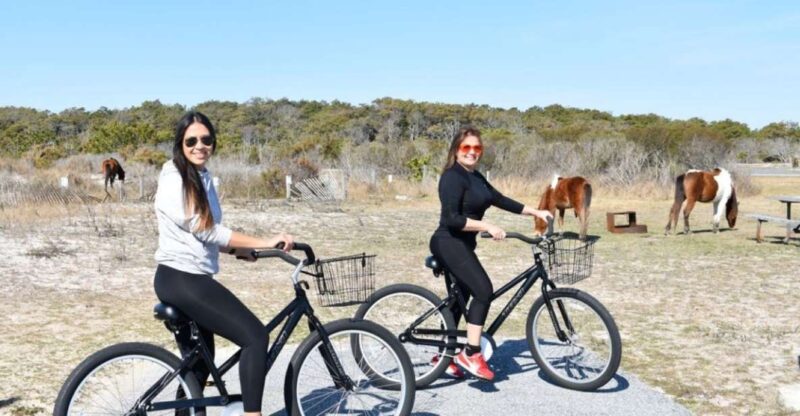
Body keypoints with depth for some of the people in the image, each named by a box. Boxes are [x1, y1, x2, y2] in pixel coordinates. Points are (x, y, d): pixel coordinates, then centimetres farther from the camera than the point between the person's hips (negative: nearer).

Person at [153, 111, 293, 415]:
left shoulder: (202, 177, 13)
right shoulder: (174, 181, -14)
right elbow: (206, 231, -20)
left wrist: (237, 249, 3)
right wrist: (265, 242, -22)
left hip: (190, 280, 10)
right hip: (181, 280, -9)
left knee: (198, 367, 16)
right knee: (255, 336, -16)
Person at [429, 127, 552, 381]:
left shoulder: (475, 177, 12)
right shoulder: (453, 177, -16)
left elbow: (500, 200, 14)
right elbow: (451, 218, -24)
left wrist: (536, 212, 10)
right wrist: (487, 227, -27)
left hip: (462, 245, 10)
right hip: (449, 244, -10)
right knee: (483, 290, -20)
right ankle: (471, 354, -13)